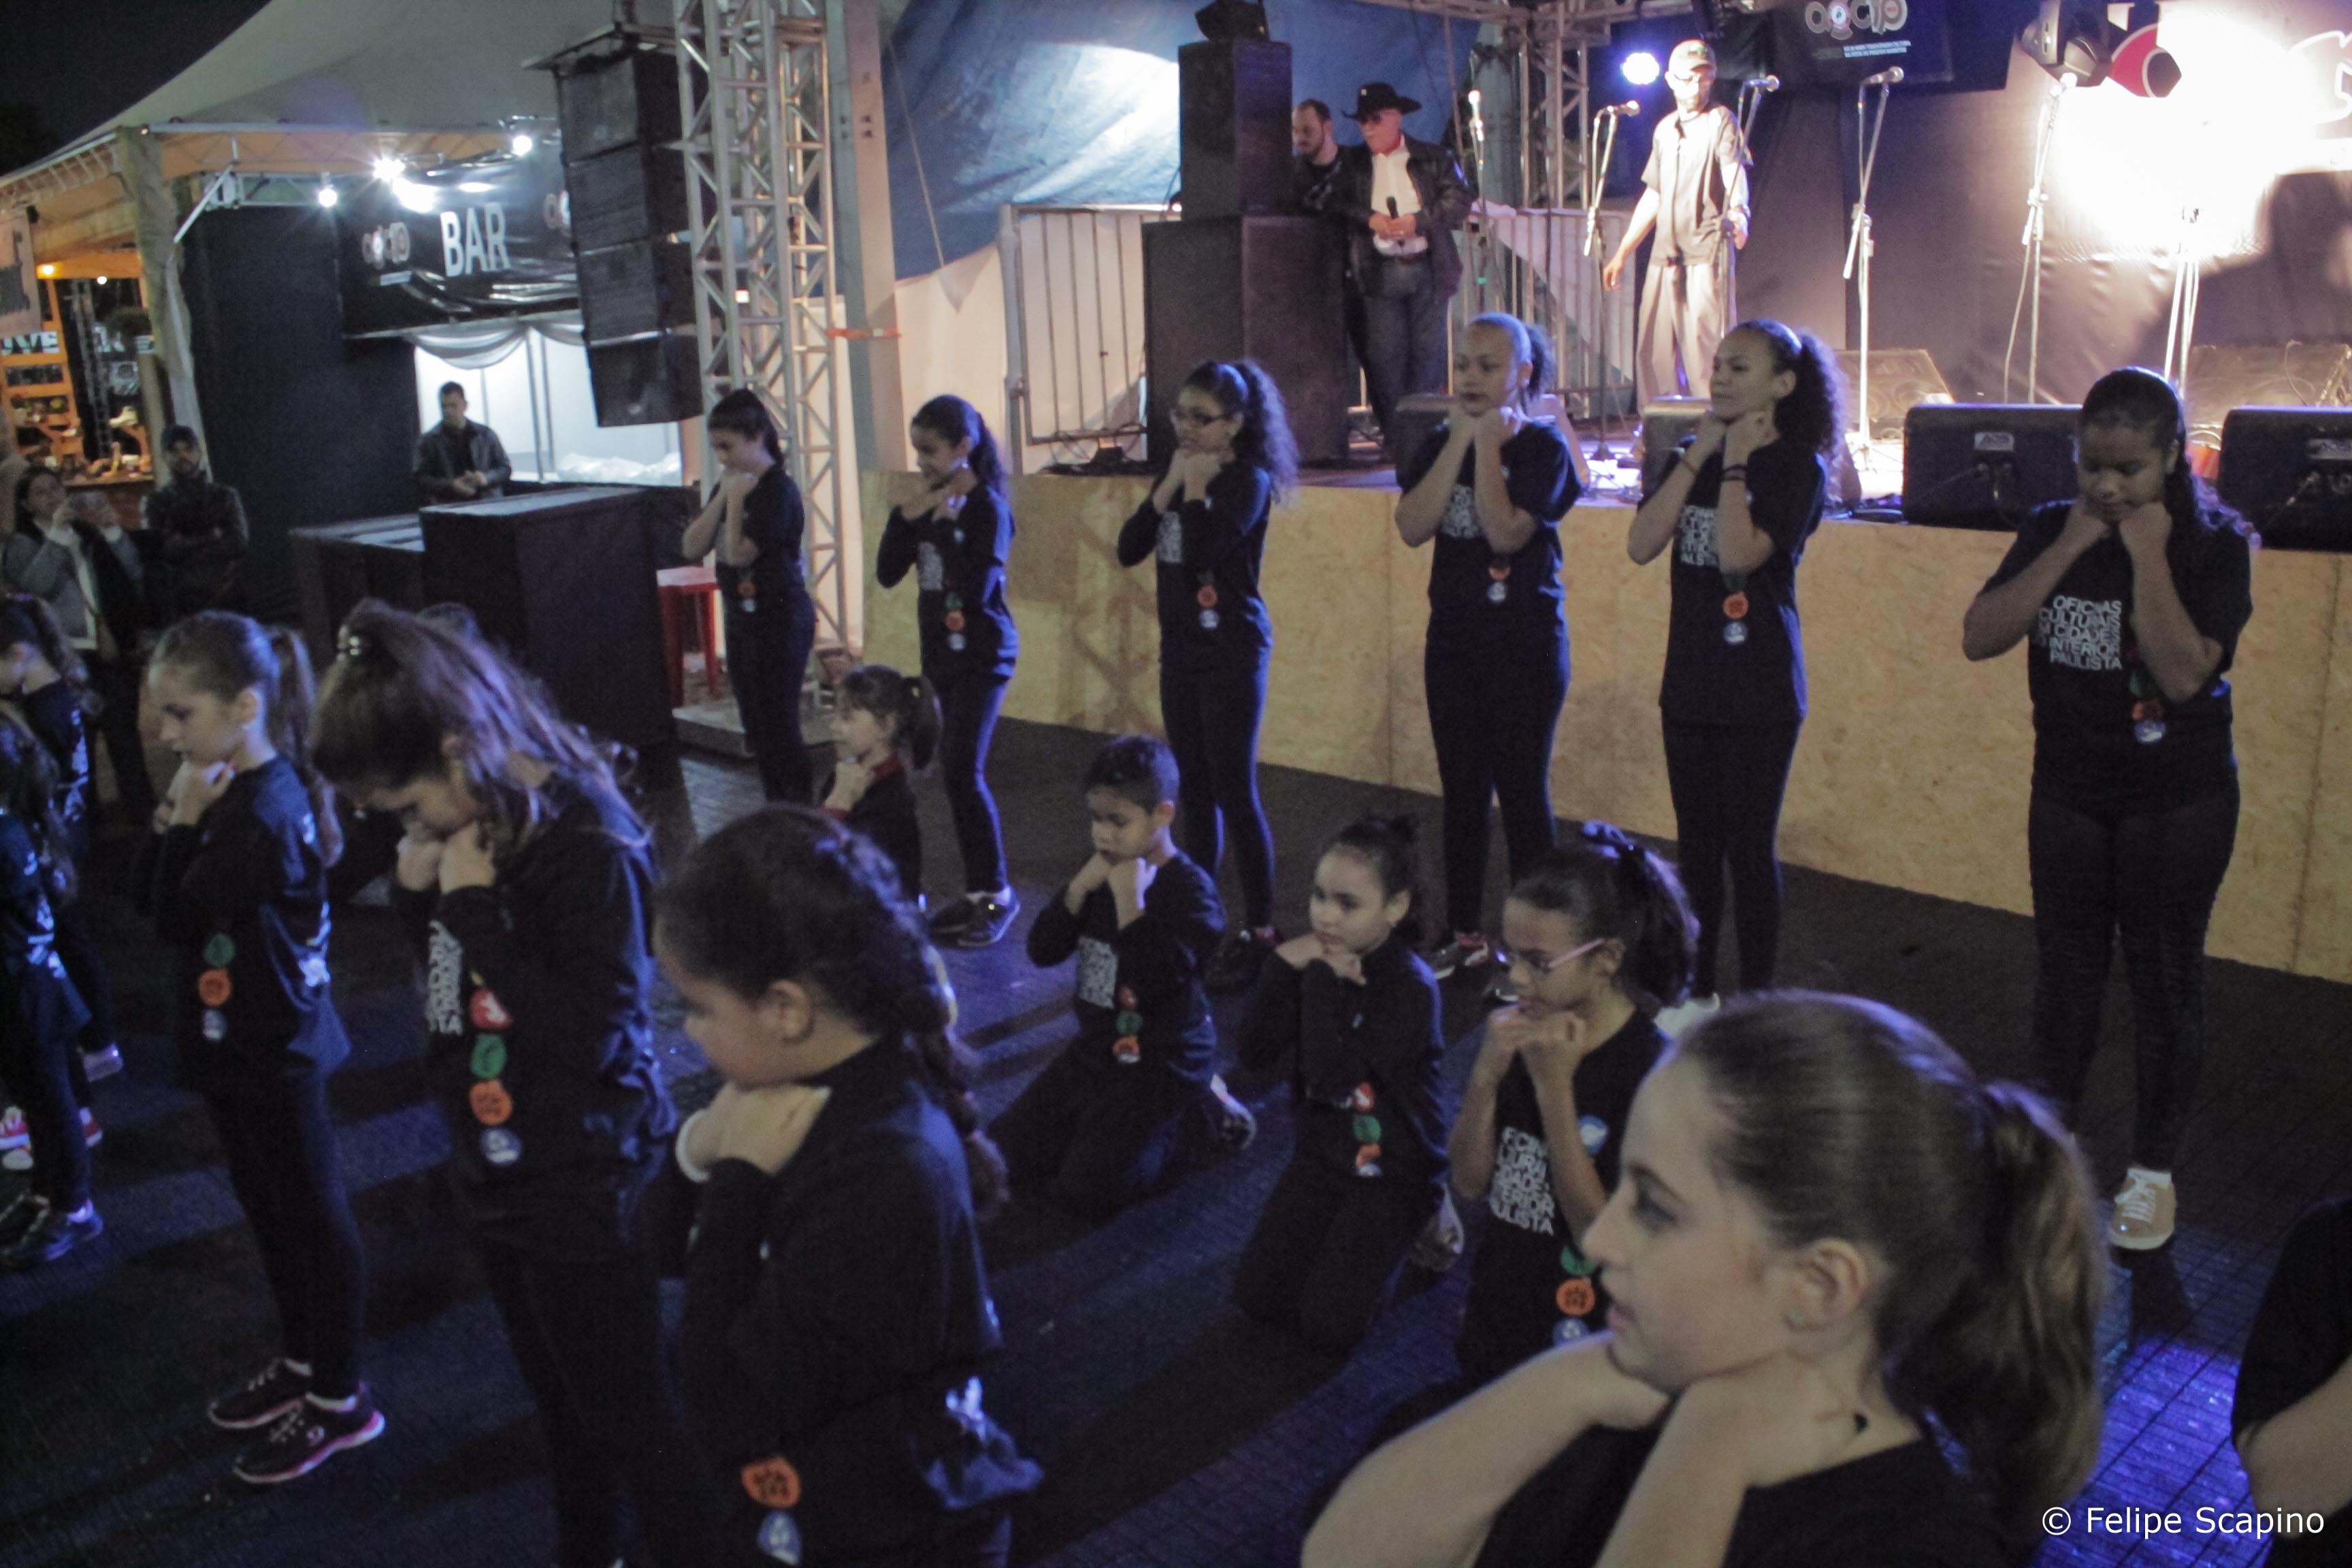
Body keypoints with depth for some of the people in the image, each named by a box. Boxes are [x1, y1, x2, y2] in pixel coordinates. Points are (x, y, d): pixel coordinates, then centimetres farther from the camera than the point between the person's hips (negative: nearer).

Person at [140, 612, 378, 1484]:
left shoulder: (263, 814, -25)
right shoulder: (241, 791, 3)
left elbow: (177, 918, -19)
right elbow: (154, 897, 6)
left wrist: (185, 817, -16)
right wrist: (174, 820, -9)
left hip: (272, 1051, -9)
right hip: (240, 1043, 9)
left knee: (312, 1217, 5)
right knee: (271, 1211, 22)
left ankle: (339, 1401, 20)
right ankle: (300, 1363, 40)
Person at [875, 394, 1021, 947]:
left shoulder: (987, 507, -13)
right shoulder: (930, 506, 7)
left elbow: (978, 590, -23)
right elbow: (887, 574, 3)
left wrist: (949, 525, -22)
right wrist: (907, 518, -9)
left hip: (982, 656, -7)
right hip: (941, 653, 7)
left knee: (962, 774, -11)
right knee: (956, 774, 9)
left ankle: (996, 894, 1)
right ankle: (978, 890, 18)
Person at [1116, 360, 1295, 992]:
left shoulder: (1248, 479, -11)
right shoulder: (1181, 474, 10)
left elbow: (1201, 552, -26)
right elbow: (1129, 550, 1)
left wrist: (1196, 485, -15)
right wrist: (1170, 485, -6)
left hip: (1232, 650, -7)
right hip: (1181, 648, 7)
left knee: (1234, 792, -4)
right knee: (1194, 789, 13)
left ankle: (1259, 932, 5)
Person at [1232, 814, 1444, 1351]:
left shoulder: (1412, 988, -24)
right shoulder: (1320, 959, -5)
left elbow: (1330, 1079, -32)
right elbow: (1254, 1053, -10)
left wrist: (1325, 981, -28)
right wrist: (1283, 966, -21)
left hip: (1394, 1168, -6)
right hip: (1322, 1152, 6)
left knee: (1329, 1325, -10)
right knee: (1256, 1297, 0)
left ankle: (1414, 1228, 13)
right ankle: (1344, 1232, 22)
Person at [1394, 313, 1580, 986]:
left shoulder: (1542, 445, -7)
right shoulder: (1440, 443, 7)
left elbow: (1506, 531, -21)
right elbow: (1412, 526, -10)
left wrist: (1489, 442, -16)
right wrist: (1460, 440, -12)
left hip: (1524, 643, -5)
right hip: (1453, 639, 5)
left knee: (1522, 793, -2)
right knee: (1461, 791, 12)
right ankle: (1466, 936, 23)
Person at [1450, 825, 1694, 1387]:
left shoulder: (1654, 1074, -23)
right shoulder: (1521, 1035, -7)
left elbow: (1601, 1233, -22)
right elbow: (1470, 1184, -3)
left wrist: (1554, 1086, -29)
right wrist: (1486, 1076, -19)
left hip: (1580, 1355, -5)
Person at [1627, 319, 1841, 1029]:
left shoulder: (1798, 467, -8)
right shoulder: (1693, 456, 9)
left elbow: (1740, 553, -24)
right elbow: (1640, 545, -6)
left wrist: (1736, 463, -14)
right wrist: (1699, 456, -8)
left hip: (1759, 689, -6)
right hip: (1691, 679, 6)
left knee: (1749, 848, 1)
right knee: (1696, 843, 13)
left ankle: (1754, 1003, 14)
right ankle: (1696, 991, 25)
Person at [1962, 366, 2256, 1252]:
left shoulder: (2216, 544, -11)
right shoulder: (2051, 531, -2)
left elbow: (2183, 673, -23)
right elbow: (1980, 638, -14)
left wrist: (2148, 554, -23)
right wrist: (2070, 547, -18)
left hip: (2178, 803, -3)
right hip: (2069, 793, 3)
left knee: (2164, 981, 7)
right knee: (2066, 972, 14)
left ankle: (2153, 1170, 23)